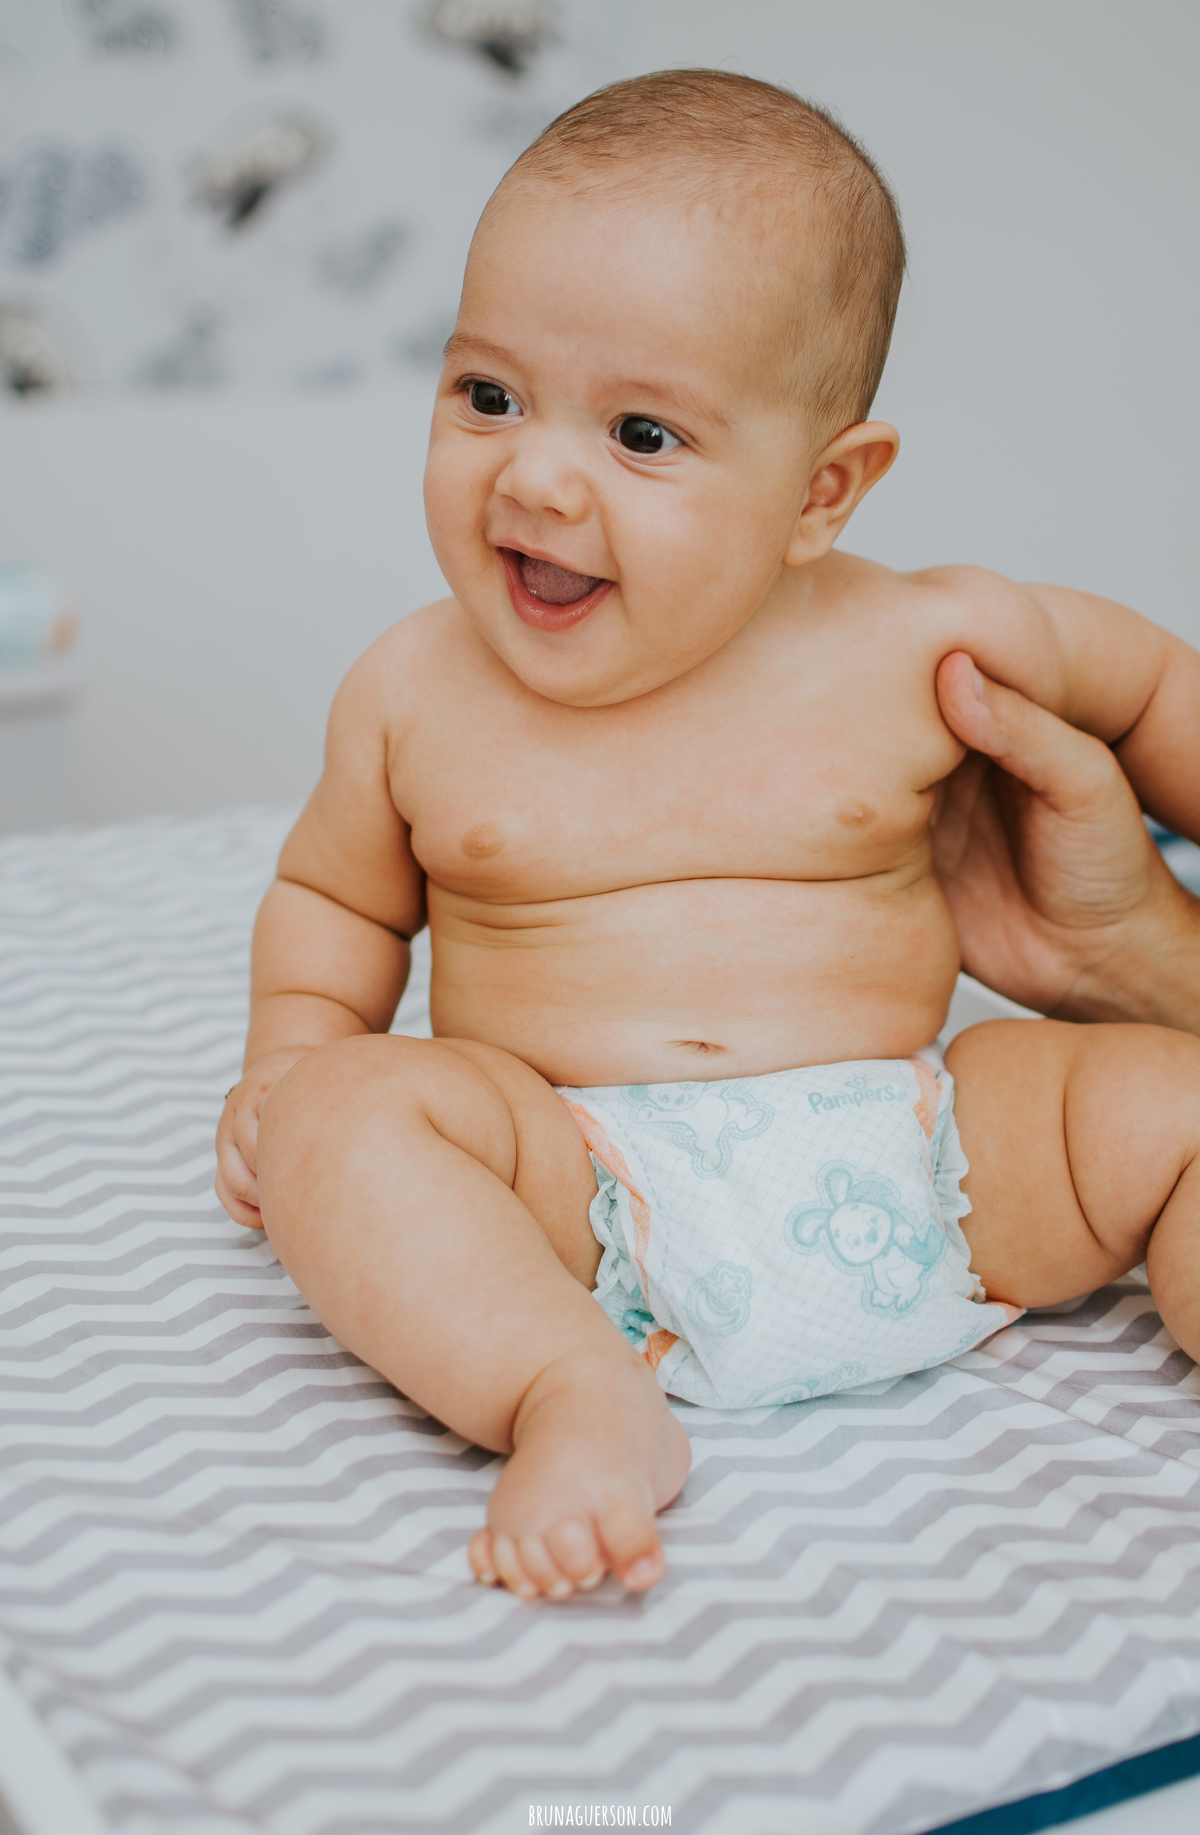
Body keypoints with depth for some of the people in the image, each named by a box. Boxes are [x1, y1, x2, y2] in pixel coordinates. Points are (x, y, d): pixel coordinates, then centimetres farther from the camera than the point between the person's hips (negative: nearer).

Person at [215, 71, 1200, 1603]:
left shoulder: (917, 650, -3)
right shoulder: (412, 692, 1)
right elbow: (333, 893, 19)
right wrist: (293, 1058, 2)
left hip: (909, 1171, 1)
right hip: (579, 1207, 0)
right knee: (336, 1118, -25)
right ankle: (582, 1406, -34)